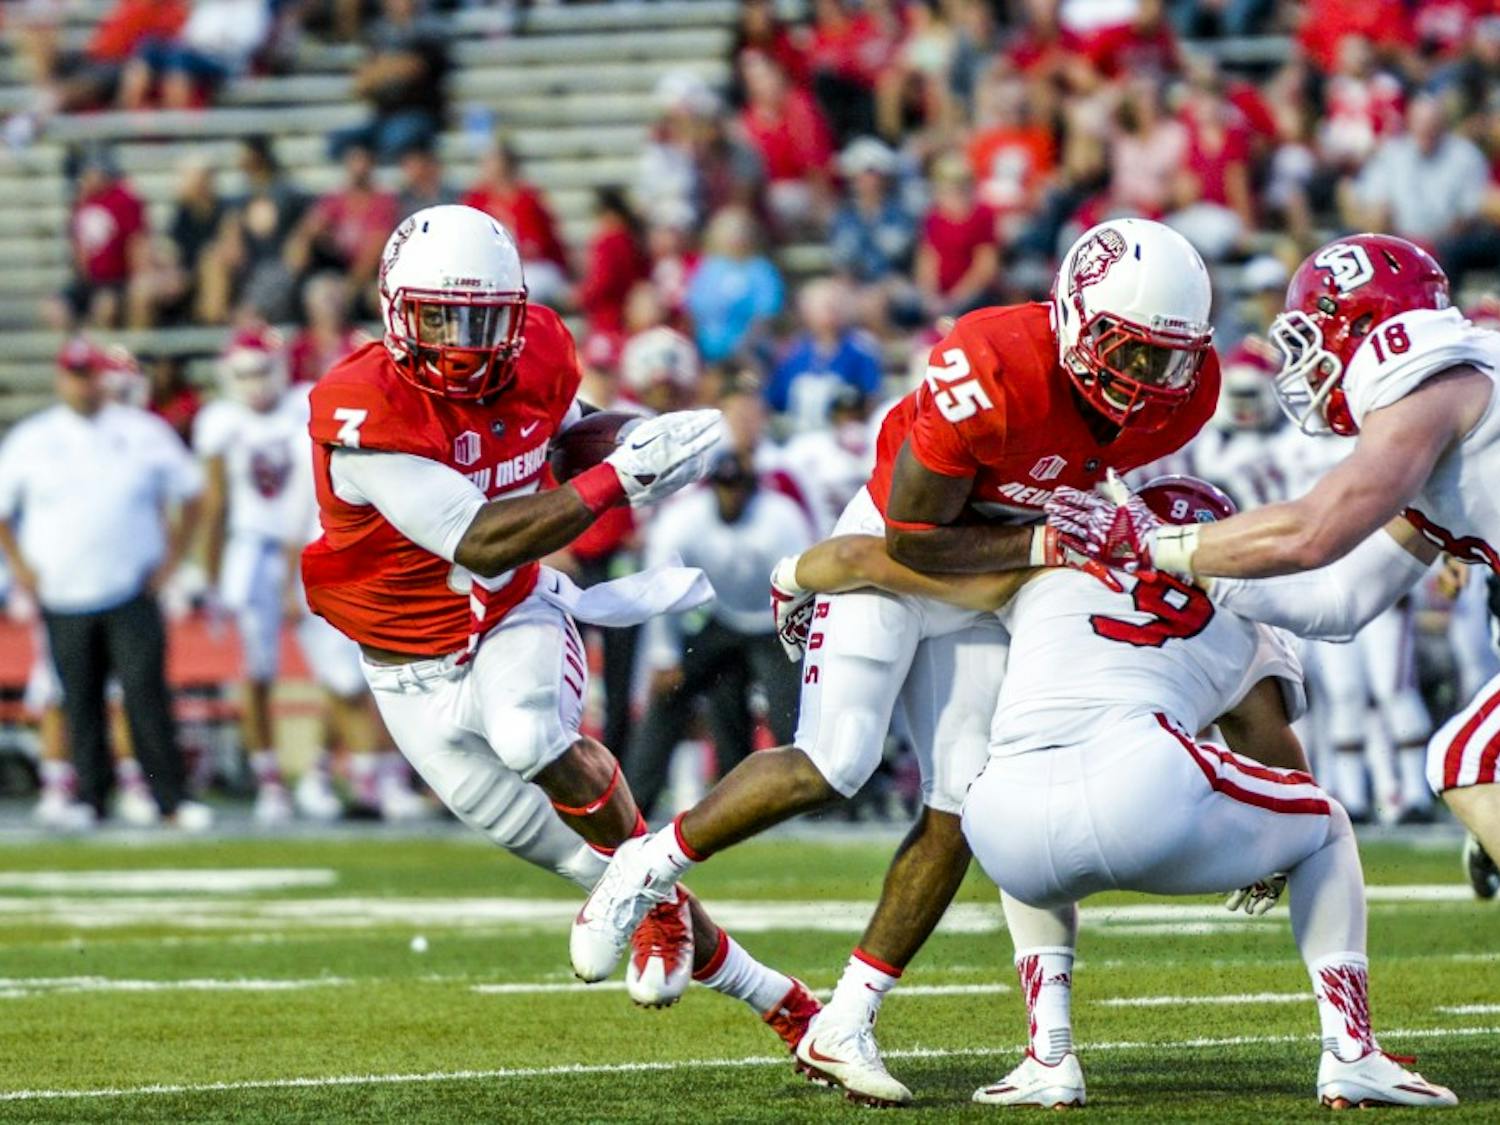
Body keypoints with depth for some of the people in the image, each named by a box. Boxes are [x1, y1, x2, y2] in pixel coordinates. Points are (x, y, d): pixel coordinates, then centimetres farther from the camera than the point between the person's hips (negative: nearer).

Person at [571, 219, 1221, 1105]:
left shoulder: (1178, 395, -16)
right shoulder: (992, 373, -35)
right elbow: (915, 541, -25)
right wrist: (1043, 546, -30)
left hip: (993, 570, 6)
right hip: (890, 549, -6)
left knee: (966, 806, -2)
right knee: (835, 765, -19)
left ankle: (843, 1028, 5)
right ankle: (649, 868, 4)